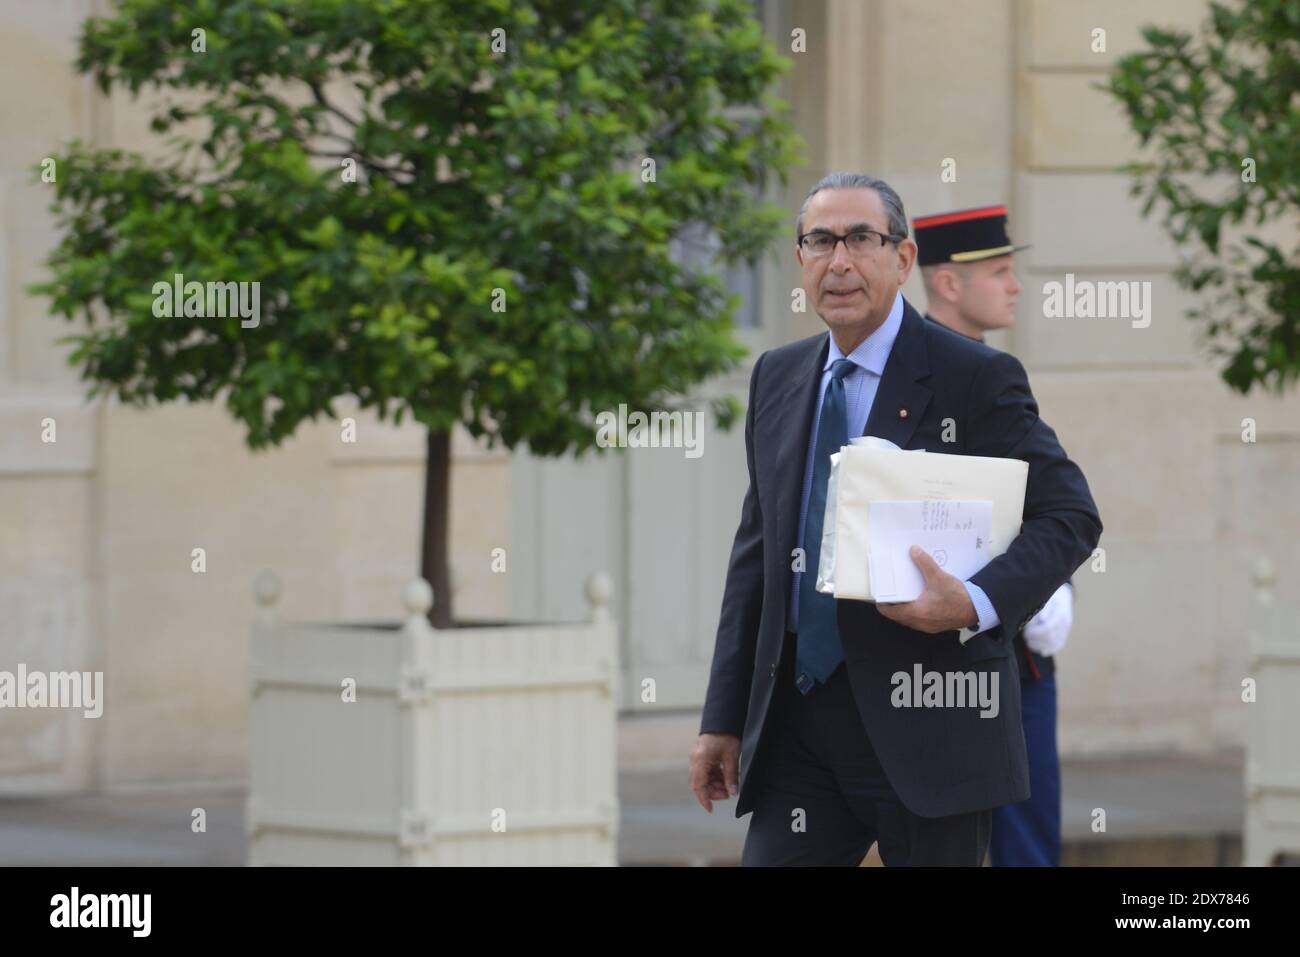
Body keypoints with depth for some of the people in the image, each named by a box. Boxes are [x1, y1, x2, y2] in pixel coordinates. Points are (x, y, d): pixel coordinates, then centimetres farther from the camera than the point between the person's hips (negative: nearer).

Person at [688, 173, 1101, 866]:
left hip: (926, 727, -5)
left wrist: (977, 603, -23)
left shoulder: (975, 378, -5)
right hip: (797, 725, 5)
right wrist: (723, 719, 11)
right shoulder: (776, 379, 13)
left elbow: (1070, 516, -5)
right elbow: (756, 549, 16)